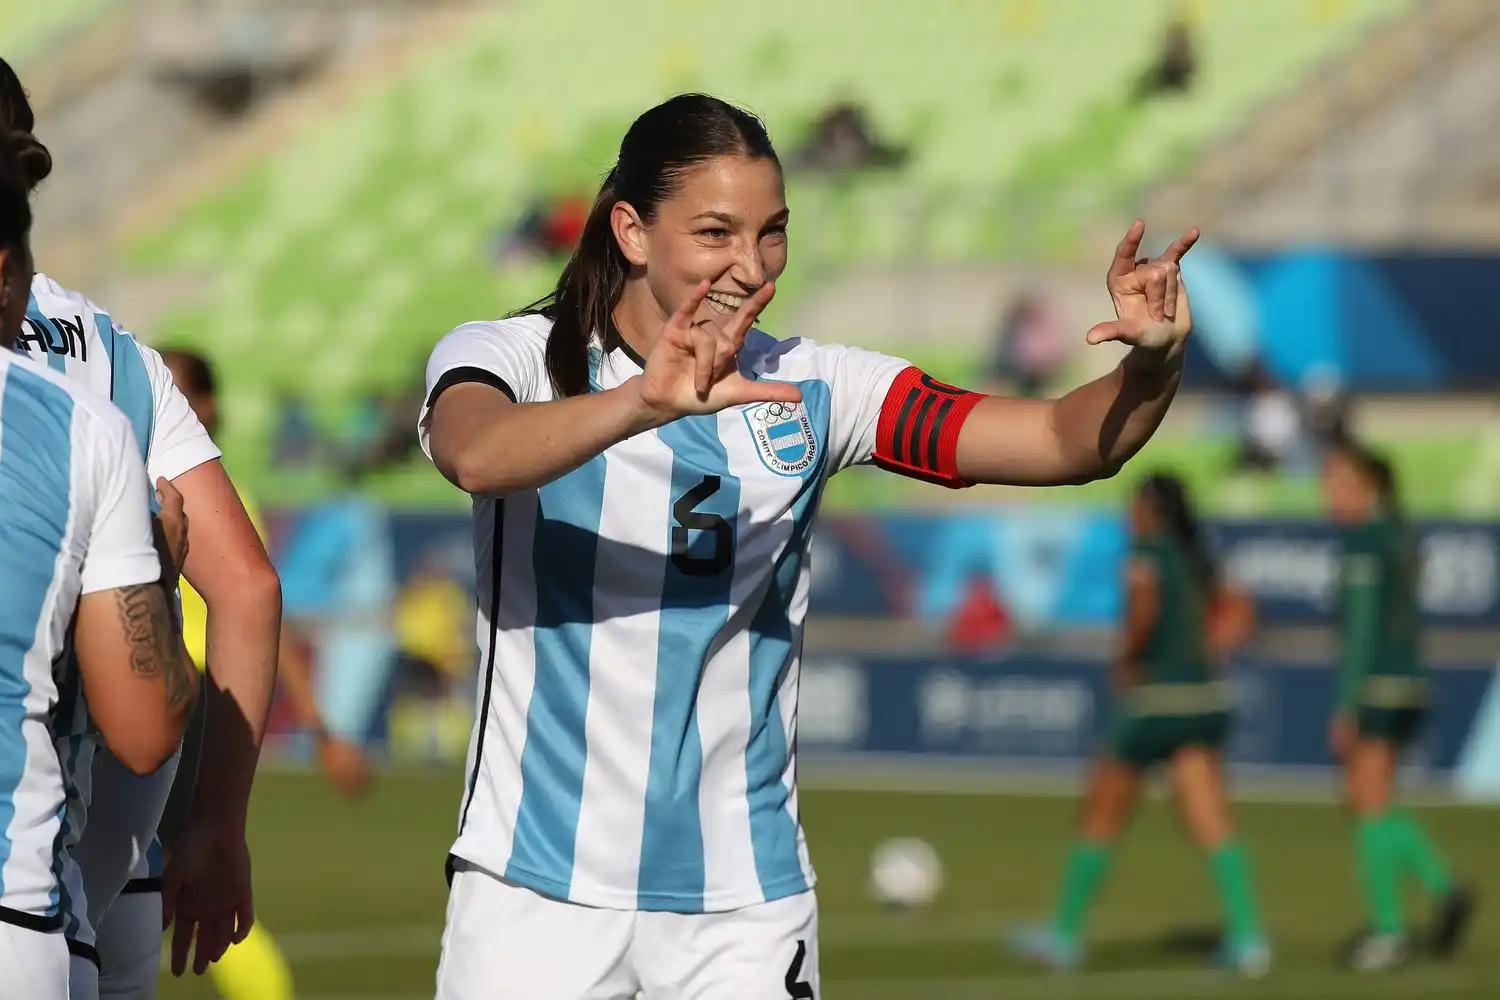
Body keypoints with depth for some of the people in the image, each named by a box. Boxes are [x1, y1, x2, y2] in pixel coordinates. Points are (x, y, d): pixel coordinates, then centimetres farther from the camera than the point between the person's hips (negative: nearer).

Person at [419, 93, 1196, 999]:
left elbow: (1066, 441, -4)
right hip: (537, 886, -2)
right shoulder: (514, 357, -4)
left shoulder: (810, 391, 4)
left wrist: (1155, 363, -25)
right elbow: (474, 455, -28)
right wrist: (645, 403, -45)